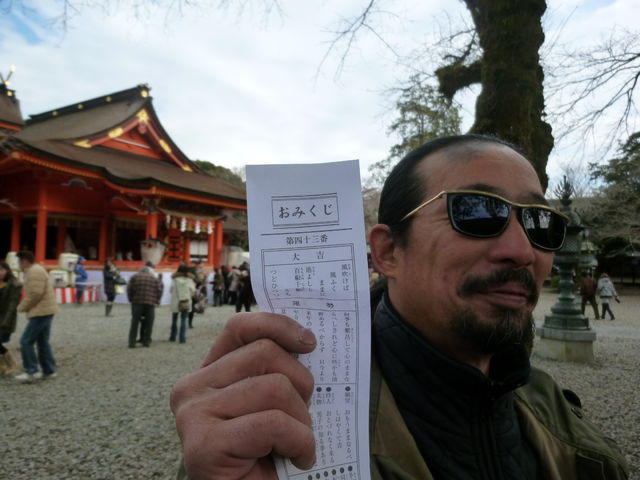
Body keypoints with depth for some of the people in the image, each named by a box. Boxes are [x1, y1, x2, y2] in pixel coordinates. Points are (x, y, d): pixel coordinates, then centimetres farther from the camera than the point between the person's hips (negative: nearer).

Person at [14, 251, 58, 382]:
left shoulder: (34, 272, -16)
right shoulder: (35, 270, 18)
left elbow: (35, 294, -22)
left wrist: (22, 307, -9)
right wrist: (25, 306, 9)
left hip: (41, 312, -11)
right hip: (45, 311, 11)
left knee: (26, 341, -6)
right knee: (43, 342, 13)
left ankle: (31, 372, -2)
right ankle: (49, 371, 17)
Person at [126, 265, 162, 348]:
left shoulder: (134, 277, 10)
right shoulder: (155, 279, 12)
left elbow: (129, 289, 2)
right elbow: (159, 290, 5)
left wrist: (131, 299, 10)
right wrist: (156, 301, 10)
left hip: (137, 302, 0)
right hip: (150, 304, 0)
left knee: (135, 322, 4)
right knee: (148, 323, 9)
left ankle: (132, 342, 2)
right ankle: (146, 341, 10)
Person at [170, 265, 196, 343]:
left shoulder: (174, 279, -5)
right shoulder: (189, 280, -4)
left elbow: (171, 290, -3)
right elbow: (192, 292, -2)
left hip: (176, 302, 0)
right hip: (186, 303, 0)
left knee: (174, 320, 14)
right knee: (183, 321, 3)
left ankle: (173, 337, 22)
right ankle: (182, 338, 1)